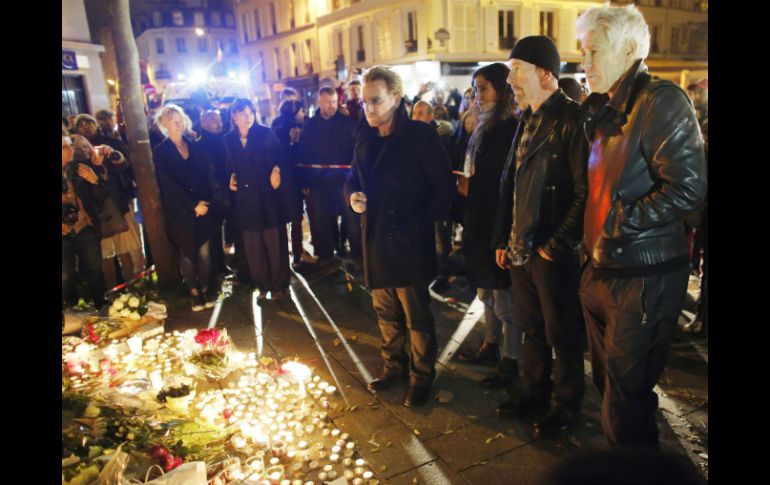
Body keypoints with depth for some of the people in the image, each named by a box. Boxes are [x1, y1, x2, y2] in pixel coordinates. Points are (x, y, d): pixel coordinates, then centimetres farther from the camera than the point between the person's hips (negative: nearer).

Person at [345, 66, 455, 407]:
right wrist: (353, 195, -5)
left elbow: (445, 186, -12)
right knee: (385, 311, 19)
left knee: (416, 315, 6)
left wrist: (421, 221, -18)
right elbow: (354, 177, 17)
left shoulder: (420, 136, -11)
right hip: (375, 239, 6)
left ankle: (422, 376, 24)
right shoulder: (365, 138, 7)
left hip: (409, 241, -6)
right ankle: (393, 366, 37)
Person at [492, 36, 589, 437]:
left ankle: (567, 405, 27)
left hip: (553, 252, -7)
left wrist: (557, 244, -16)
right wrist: (504, 239, 13)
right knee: (532, 328, 19)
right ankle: (534, 395, 35)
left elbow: (585, 190, -19)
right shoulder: (527, 121, 13)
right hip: (520, 249, 8)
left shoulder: (572, 119, -13)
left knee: (561, 334, 8)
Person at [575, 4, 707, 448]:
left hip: (644, 278, -8)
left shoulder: (660, 100, -13)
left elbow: (689, 187, -22)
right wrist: (592, 240, 7)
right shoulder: (604, 108, 13)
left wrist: (617, 229, -17)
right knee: (608, 382, 19)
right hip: (602, 271, 8)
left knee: (627, 396, 3)